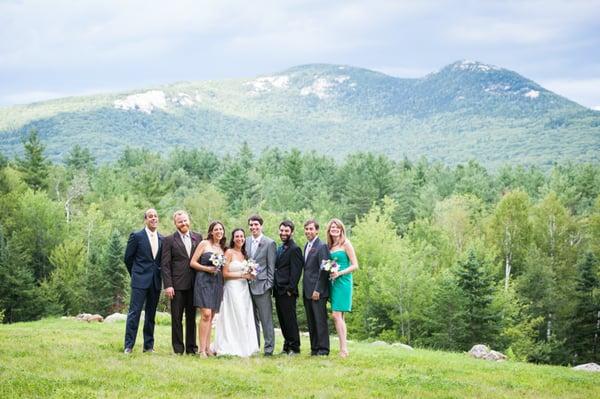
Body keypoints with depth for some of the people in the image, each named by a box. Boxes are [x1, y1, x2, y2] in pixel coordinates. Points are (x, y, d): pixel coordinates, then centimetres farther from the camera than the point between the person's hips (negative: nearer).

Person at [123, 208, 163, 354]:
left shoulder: (162, 239, 10)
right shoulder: (137, 236, -2)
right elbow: (128, 258, 3)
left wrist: (158, 274, 10)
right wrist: (136, 274, 9)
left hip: (156, 282, 4)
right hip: (140, 282, -4)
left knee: (151, 315, 9)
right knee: (134, 313, -7)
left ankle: (148, 346, 14)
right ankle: (128, 346, -5)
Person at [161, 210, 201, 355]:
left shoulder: (198, 238, 9)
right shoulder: (169, 240, 0)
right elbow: (165, 264, -4)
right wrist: (168, 285, -12)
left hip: (194, 284, 3)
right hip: (177, 285, -3)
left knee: (192, 317, 9)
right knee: (176, 318, 2)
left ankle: (191, 348, 16)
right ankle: (178, 349, 8)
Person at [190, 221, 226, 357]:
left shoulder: (223, 248, 16)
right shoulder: (204, 244, 1)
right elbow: (192, 262, -2)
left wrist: (218, 270, 4)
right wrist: (207, 268, -13)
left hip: (217, 283, 6)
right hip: (204, 280, -5)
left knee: (211, 316, 6)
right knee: (206, 314, -16)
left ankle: (207, 347, 10)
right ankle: (202, 348, -15)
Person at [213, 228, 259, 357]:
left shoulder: (244, 254, 15)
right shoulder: (229, 252, -5)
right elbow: (225, 274, -10)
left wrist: (250, 276, 1)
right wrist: (242, 275, -12)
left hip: (244, 289, 7)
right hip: (232, 288, -7)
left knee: (245, 319, 4)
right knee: (234, 318, -7)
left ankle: (244, 348, 9)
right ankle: (232, 348, -1)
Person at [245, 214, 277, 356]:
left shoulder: (269, 243, -3)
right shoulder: (246, 242, 12)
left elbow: (271, 266, -5)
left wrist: (268, 285, -9)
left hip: (262, 286, -5)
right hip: (248, 285, 5)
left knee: (266, 319, -3)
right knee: (252, 319, 12)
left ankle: (268, 348, 0)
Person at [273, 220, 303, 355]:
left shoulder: (294, 249, -9)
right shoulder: (280, 248, 18)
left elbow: (295, 272, -15)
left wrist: (290, 289, -18)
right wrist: (274, 288, 13)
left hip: (287, 292, -9)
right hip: (278, 291, 9)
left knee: (290, 320, -4)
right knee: (282, 320, 11)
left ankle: (294, 347, 3)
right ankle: (287, 345, 18)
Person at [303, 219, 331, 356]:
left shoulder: (322, 246, -10)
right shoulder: (307, 246, 17)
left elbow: (323, 270, -15)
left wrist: (317, 290, -18)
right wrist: (304, 289, 14)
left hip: (318, 292, -8)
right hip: (307, 291, 8)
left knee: (320, 320, -5)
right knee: (311, 322, 10)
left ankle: (323, 349, -1)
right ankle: (314, 348, 15)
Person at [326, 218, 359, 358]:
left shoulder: (346, 244, -4)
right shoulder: (330, 246, 13)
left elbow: (355, 265, -7)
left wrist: (339, 273, -17)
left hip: (343, 281, -7)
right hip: (333, 282, 7)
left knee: (337, 315, -15)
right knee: (339, 316, 6)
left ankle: (344, 349, -15)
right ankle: (344, 347, 8)